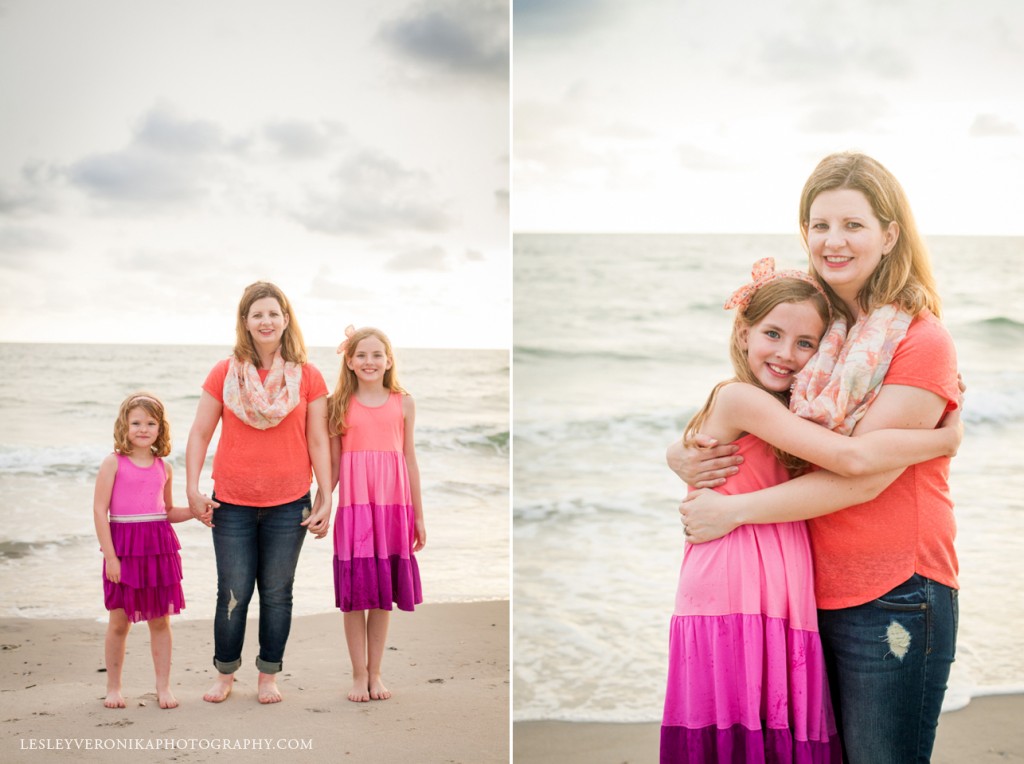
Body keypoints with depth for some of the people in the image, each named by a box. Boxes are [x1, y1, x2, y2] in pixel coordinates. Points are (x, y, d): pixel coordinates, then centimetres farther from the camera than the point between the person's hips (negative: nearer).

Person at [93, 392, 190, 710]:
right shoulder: (113, 463, -2)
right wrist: (110, 555, -11)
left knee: (160, 620, 6)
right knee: (119, 622, 5)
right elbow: (99, 510, -6)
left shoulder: (163, 468, 10)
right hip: (124, 547, -3)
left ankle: (163, 686, 16)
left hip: (159, 546, 3)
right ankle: (113, 687, 20)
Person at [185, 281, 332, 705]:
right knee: (233, 593, 4)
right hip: (232, 503, 0)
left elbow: (318, 442, 2)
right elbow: (199, 434, 2)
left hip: (289, 503, 0)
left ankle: (268, 677, 21)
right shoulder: (225, 373, 0)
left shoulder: (308, 377, 1)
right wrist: (193, 489, -6)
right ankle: (224, 675, 22)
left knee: (277, 593, 7)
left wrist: (326, 498, -1)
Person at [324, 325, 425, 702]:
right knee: (355, 593, 2)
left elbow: (410, 461, 8)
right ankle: (359, 674, 13)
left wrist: (418, 515, 8)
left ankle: (375, 673, 18)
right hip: (353, 507, -1)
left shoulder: (403, 404, 5)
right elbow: (333, 465, 6)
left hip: (393, 507, 1)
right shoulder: (340, 405, 3)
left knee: (384, 593, 7)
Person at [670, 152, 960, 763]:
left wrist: (731, 511, -15)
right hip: (814, 593, 6)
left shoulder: (922, 340, -9)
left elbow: (864, 475, -16)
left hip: (893, 599, -6)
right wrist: (684, 459, -9)